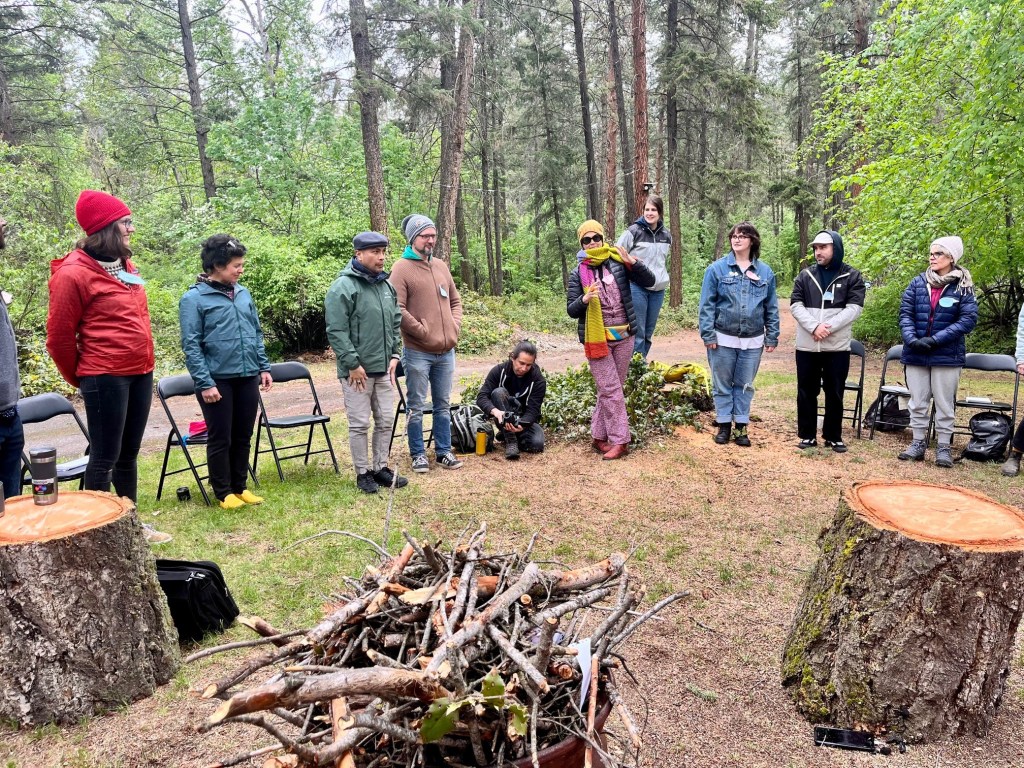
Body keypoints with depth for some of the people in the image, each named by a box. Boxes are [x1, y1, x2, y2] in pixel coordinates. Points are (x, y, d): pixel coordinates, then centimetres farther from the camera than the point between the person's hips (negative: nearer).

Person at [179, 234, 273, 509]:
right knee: (220, 439, 6)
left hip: (248, 378, 6)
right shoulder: (194, 298, -9)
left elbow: (256, 333, 15)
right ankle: (224, 493, 21)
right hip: (218, 380, -5)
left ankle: (240, 487, 29)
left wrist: (264, 367, 10)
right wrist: (205, 383, -16)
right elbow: (191, 345, -12)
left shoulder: (243, 293, 8)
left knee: (243, 437, 14)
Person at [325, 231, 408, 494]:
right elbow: (337, 331, -16)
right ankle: (362, 473, 16)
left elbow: (395, 324, 18)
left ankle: (380, 467, 26)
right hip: (357, 371, -7)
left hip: (384, 369, 7)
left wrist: (394, 354, 8)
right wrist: (353, 364, -16)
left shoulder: (386, 285, 11)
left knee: (385, 421, 12)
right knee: (360, 424, 3)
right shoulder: (343, 287, -12)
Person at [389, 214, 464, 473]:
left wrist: (455, 325, 7)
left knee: (442, 404, 13)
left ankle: (444, 451, 23)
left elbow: (455, 300, 21)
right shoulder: (402, 268, -8)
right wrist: (421, 331, -13)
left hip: (446, 350, 6)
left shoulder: (440, 266, 13)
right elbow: (397, 309, -16)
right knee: (416, 406, 4)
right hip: (417, 352, -6)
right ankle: (418, 454, 16)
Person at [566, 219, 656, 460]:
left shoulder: (618, 262, 1)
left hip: (623, 336, 3)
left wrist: (633, 263, -17)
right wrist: (585, 299, -22)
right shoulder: (578, 273, -1)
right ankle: (619, 441, 4)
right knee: (611, 390, -4)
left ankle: (599, 436, 20)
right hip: (597, 338, -2)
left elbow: (649, 282, -1)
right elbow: (571, 310, -1)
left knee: (612, 389, 9)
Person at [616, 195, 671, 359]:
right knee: (638, 332, -6)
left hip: (658, 289, 6)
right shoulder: (633, 232, -6)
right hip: (636, 288, -5)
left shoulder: (666, 236, 10)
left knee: (649, 332, 11)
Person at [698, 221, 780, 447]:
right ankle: (724, 425, 19)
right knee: (722, 384, 8)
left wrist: (772, 337, 3)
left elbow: (772, 308, 7)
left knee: (745, 385, 11)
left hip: (753, 341, 2)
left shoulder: (765, 272, 4)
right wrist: (708, 334, -10)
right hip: (723, 339, -2)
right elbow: (707, 304, -4)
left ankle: (741, 426, 20)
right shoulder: (717, 269, -3)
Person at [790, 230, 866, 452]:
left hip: (837, 347, -1)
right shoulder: (805, 275, 7)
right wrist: (814, 326, -17)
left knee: (835, 393, 7)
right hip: (806, 346, 1)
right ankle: (807, 435, 18)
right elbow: (796, 305, -1)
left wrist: (828, 327, -18)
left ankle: (833, 436, 19)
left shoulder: (852, 276, 3)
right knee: (806, 392, 7)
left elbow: (854, 308, -6)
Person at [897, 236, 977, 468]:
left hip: (947, 355, -2)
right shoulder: (918, 283, 3)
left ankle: (944, 447, 15)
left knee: (944, 403, 5)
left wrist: (935, 339, -18)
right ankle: (918, 443, 20)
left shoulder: (963, 286, -3)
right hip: (915, 353, 2)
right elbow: (905, 313, 0)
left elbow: (968, 319, -10)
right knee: (918, 401, 9)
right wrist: (911, 339, -17)